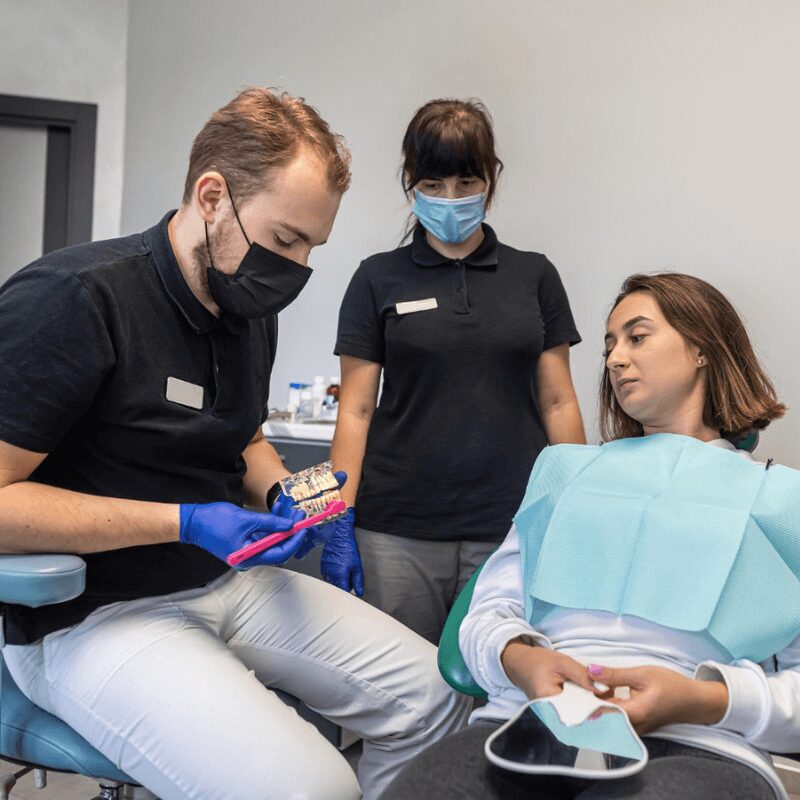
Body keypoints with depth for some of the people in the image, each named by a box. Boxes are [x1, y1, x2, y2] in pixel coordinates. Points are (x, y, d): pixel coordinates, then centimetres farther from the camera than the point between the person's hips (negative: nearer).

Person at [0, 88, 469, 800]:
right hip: (93, 615, -7)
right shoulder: (73, 299, -18)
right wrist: (182, 522, -21)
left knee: (433, 696, -1)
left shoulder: (250, 311, 7)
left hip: (232, 580, 8)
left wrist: (284, 497, 1)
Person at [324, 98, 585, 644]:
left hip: (512, 527, 1)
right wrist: (340, 526, -4)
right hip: (398, 533, 0)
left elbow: (558, 402, 8)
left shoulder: (534, 276, 8)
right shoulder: (379, 280, 5)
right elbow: (356, 410, 2)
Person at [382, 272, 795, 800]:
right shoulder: (567, 471, 21)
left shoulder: (780, 498, 14)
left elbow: (793, 682, 5)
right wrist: (521, 661, -8)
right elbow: (489, 612, 14)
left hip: (695, 747, -1)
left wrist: (701, 701, -14)